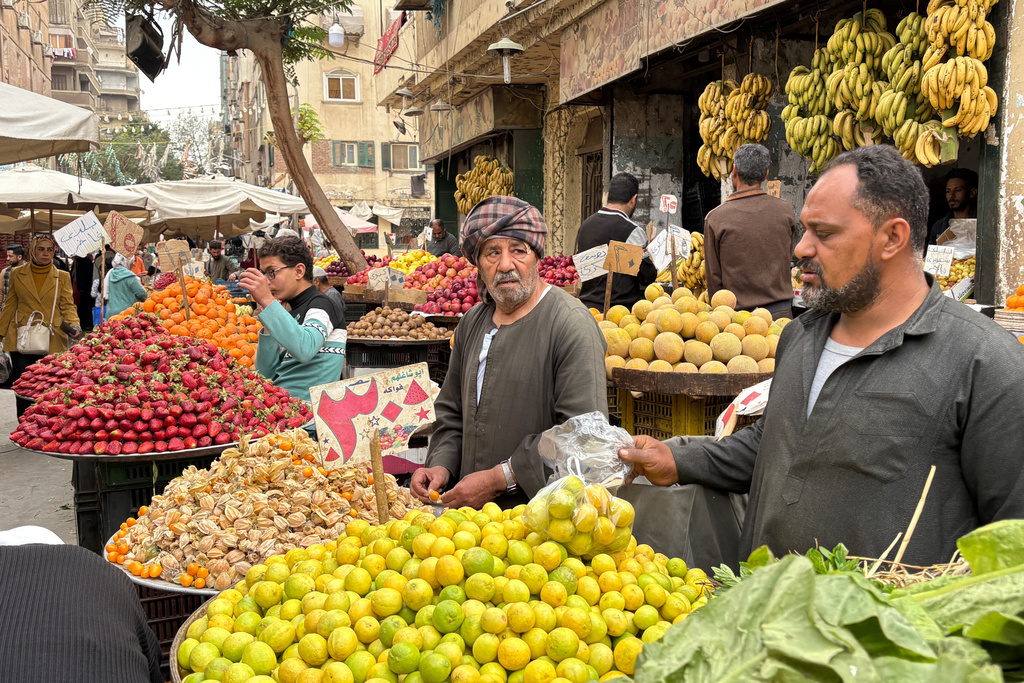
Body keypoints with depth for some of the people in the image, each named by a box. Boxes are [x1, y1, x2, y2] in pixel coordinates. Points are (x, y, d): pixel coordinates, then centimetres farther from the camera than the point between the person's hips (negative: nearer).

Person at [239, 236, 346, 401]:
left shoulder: (321, 305, -4)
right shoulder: (292, 313, 20)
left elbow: (304, 349, -27)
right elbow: (266, 373, 15)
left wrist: (267, 301, -26)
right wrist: (268, 324, 5)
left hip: (306, 406, -8)